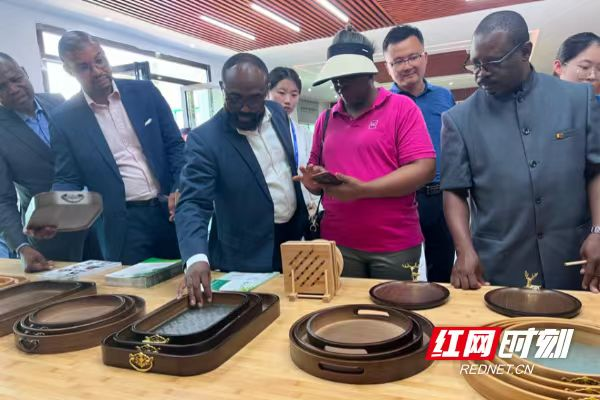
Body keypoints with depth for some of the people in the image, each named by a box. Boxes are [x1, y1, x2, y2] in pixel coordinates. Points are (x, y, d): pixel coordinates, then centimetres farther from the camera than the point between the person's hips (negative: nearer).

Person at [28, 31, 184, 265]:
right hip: (123, 225, -1)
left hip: (170, 210, 2)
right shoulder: (65, 118, -1)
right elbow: (68, 180, 3)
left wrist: (180, 190, -10)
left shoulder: (144, 92, 2)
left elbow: (175, 145, 4)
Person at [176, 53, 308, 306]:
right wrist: (197, 258, -41)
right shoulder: (204, 139, -19)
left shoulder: (278, 113, 0)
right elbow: (193, 204, -24)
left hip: (292, 237, 6)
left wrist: (303, 219, 15)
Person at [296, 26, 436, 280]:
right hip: (337, 244, 4)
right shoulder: (325, 119, 11)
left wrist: (362, 190, -20)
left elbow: (424, 169, -12)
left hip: (394, 245, -3)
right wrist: (313, 179, -5)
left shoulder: (402, 108, -3)